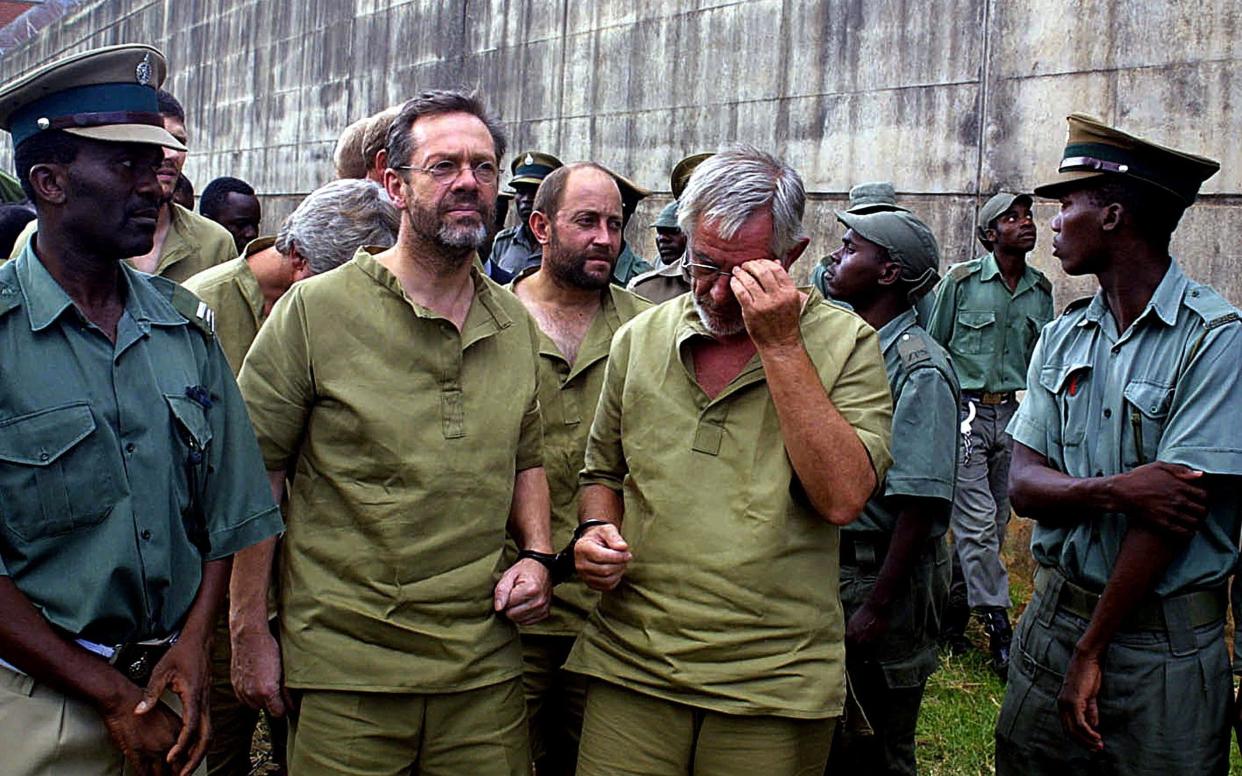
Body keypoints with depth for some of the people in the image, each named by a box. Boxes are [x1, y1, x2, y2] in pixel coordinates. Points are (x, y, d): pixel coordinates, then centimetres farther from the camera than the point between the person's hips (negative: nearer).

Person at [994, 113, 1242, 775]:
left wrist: (1091, 650, -13)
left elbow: (1176, 510, -17)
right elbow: (1024, 484, -1)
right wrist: (1116, 490, -22)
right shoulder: (1062, 337, 6)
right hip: (1053, 614, 5)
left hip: (1163, 644, -5)